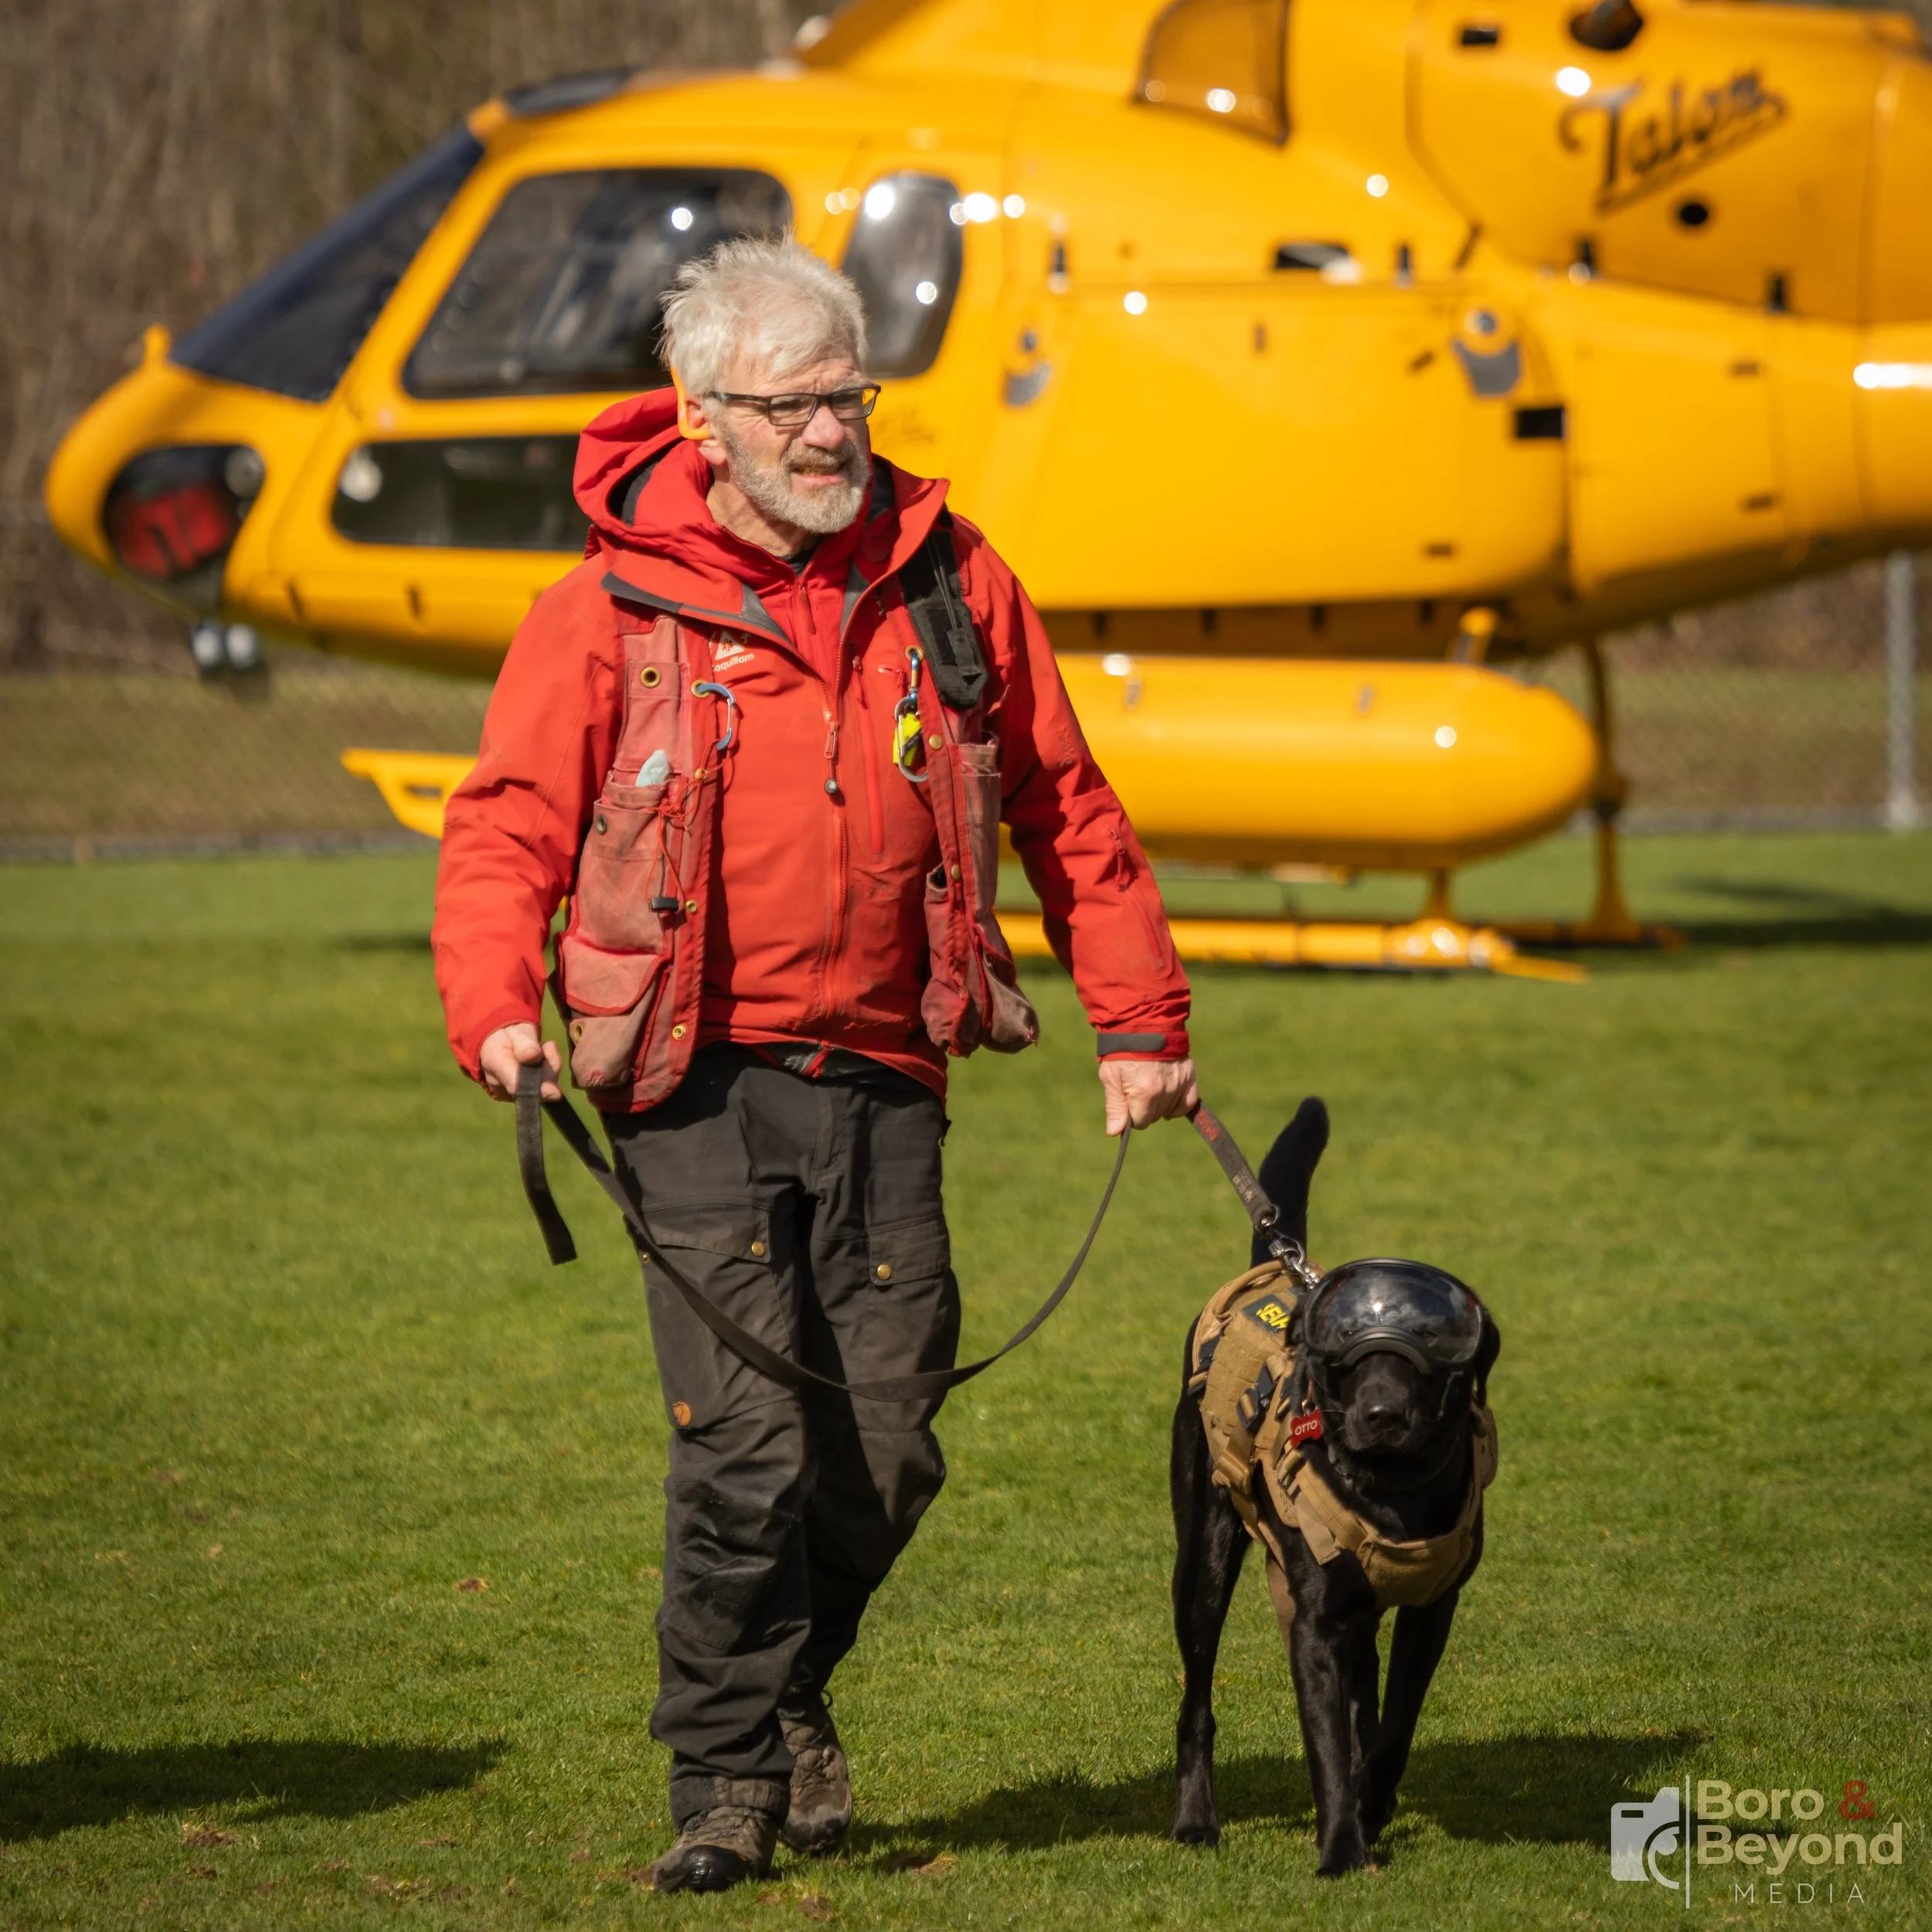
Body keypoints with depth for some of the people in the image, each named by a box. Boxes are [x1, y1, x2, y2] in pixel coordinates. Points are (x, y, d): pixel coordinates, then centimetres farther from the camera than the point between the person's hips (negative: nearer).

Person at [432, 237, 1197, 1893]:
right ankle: (729, 1773, 4)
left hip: (883, 1080, 3)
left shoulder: (949, 583, 8)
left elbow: (1068, 812, 16)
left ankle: (790, 1682, 33)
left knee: (890, 1452, 4)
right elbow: (507, 825, -4)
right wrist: (496, 1007, -21)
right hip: (699, 1080, -3)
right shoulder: (615, 608, -2)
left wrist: (1140, 1020, 15)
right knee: (748, 1437, -12)